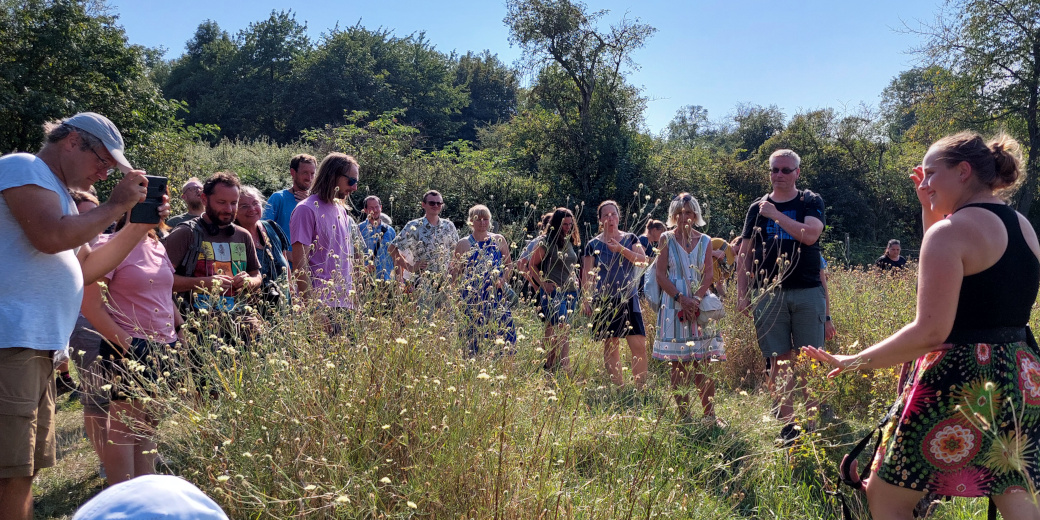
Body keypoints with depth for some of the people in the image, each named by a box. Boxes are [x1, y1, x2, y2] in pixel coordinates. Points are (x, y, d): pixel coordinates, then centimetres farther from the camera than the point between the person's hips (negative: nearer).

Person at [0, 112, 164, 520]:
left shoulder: (59, 193, 25)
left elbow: (85, 269, 23)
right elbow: (51, 237, -19)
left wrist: (141, 226, 16)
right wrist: (117, 205, -7)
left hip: (39, 348, 10)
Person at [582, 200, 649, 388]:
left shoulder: (630, 239, 9)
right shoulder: (593, 244, 6)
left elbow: (642, 260, -6)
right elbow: (587, 275, 4)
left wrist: (620, 249, -18)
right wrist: (586, 299, -6)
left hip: (629, 300, 1)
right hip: (605, 301, -1)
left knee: (639, 346, -7)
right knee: (610, 345, 2)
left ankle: (641, 388, 0)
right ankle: (619, 388, 10)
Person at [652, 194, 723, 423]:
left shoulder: (705, 241, 10)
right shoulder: (667, 239, 4)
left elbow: (709, 274, 3)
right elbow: (660, 274, -3)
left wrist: (696, 299, -12)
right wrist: (681, 298, -13)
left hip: (700, 304, 2)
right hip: (674, 305, -2)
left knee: (703, 362, 1)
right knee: (677, 363, -1)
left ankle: (709, 414, 6)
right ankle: (683, 415, 5)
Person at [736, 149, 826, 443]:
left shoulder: (811, 202, 6)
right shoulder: (758, 208, 12)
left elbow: (810, 235, -14)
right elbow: (744, 255, 12)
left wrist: (775, 214, -10)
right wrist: (742, 294, 4)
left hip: (807, 292, -1)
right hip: (769, 294, 2)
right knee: (779, 360, 2)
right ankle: (787, 423, 9)